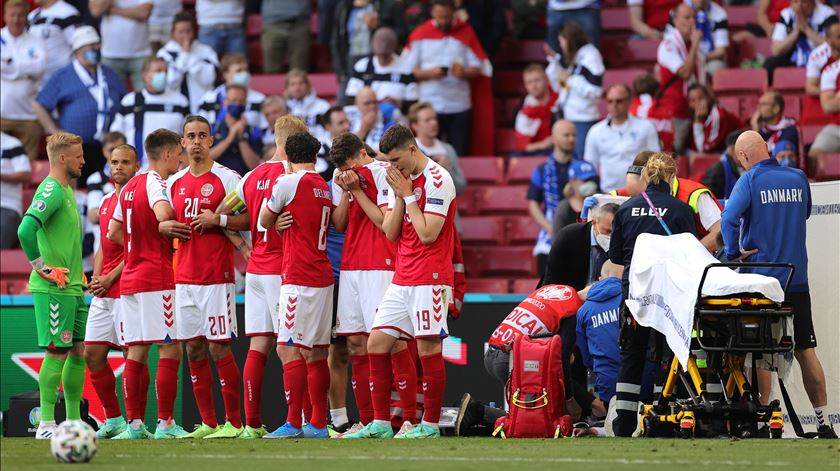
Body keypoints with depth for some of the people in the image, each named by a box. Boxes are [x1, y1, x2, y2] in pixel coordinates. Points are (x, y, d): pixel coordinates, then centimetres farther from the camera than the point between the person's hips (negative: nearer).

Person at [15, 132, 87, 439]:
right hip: (52, 288, -9)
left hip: (72, 288, 9)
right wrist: (44, 269, -20)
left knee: (79, 352, 10)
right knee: (57, 353, -8)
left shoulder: (67, 191, 17)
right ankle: (46, 424, -5)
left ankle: (73, 421, 15)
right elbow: (26, 230, -27)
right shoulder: (51, 190, -13)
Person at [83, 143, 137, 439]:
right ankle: (113, 420, 15)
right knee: (92, 353, 6)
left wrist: (110, 278, -13)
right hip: (103, 291, 9)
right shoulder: (106, 202, 20)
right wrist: (95, 278, 9)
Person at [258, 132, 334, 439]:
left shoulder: (289, 183, -8)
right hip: (323, 277, 8)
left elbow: (265, 221, 4)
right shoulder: (327, 187, 13)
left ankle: (293, 423, -14)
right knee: (315, 353, 10)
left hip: (298, 278, -8)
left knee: (289, 350, -9)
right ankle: (318, 424, 11)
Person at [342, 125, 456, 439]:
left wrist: (408, 195, -12)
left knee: (428, 348, -6)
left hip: (429, 279, -9)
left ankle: (430, 425, -1)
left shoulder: (437, 180, -12)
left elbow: (428, 234, -18)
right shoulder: (400, 180, 14)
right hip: (401, 279, 9)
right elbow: (390, 232, 10)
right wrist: (400, 197, -3)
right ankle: (380, 423, 8)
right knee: (376, 343, 4)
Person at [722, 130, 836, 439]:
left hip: (761, 277, -4)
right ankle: (823, 423, 6)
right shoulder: (798, 178, 5)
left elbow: (730, 218, -22)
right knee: (805, 350, 7)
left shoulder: (751, 180, -9)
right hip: (797, 280, 4)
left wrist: (734, 253, -9)